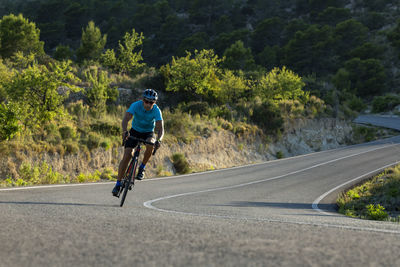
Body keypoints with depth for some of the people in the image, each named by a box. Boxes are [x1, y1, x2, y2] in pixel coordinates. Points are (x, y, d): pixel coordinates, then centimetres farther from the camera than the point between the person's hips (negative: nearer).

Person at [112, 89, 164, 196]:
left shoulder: (156, 111, -23)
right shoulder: (136, 105, -24)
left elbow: (160, 129, -30)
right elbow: (126, 119, -35)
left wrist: (159, 140, -50)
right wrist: (125, 131, -54)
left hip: (148, 133, 0)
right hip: (135, 131, 0)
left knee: (150, 145, -35)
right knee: (127, 156, -14)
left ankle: (142, 167, -10)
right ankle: (118, 184, -7)